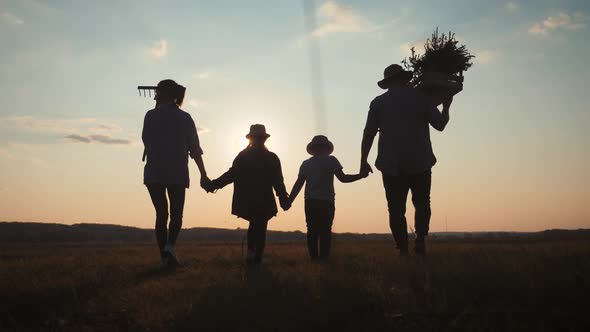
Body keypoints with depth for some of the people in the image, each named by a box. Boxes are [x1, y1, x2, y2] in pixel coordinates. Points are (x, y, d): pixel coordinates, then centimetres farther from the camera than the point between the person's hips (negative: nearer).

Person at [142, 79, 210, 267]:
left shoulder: (151, 116, -1)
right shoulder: (185, 118, 3)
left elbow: (146, 140, 9)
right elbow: (194, 149, 1)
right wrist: (203, 175, 4)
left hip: (154, 173, 0)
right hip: (177, 173, 0)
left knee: (161, 214, 7)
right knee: (176, 214, 9)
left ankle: (165, 258, 3)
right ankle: (170, 247, -17)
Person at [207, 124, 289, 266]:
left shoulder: (242, 156, -2)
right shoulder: (272, 158, -4)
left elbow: (231, 175, -9)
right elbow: (278, 182, -7)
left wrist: (213, 185, -5)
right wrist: (284, 200, -2)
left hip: (246, 202, 2)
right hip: (264, 202, -2)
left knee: (254, 224, 23)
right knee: (261, 228, 8)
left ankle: (251, 251, 6)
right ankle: (257, 258, 3)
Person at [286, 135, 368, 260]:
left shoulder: (306, 164, 9)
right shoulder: (331, 161, 0)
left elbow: (298, 184, 4)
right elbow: (343, 178, -7)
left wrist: (289, 201, 9)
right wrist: (361, 175, 2)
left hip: (310, 202, 3)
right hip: (326, 202, -3)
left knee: (312, 231, 4)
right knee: (325, 231, -2)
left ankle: (314, 258, 1)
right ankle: (324, 258, -7)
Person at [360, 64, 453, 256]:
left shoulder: (378, 102, 5)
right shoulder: (420, 98, 3)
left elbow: (368, 134, 0)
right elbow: (440, 124, 6)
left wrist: (363, 161, 6)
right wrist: (446, 107, 24)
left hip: (391, 166, 0)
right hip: (420, 163, 0)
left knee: (396, 209, 5)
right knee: (422, 203, 13)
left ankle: (403, 249, 1)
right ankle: (420, 239, -9)